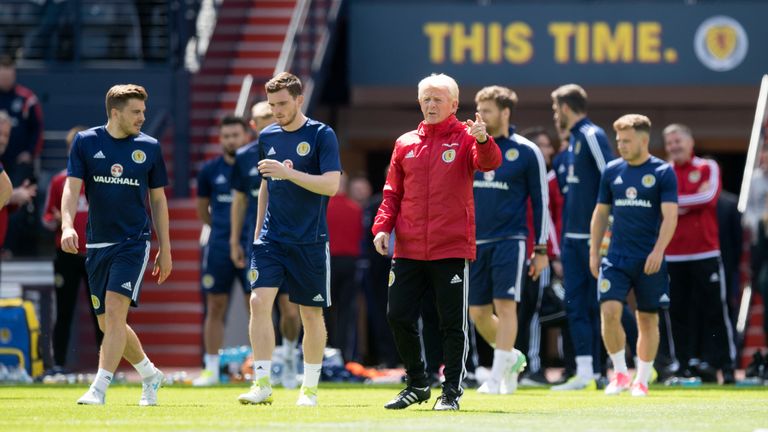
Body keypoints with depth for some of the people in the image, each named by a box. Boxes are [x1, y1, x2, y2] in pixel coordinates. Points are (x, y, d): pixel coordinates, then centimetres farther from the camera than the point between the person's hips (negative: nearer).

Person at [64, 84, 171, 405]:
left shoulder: (149, 147, 3)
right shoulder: (86, 142, 1)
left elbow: (158, 199, 10)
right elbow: (72, 188, -5)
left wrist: (165, 249, 10)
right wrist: (67, 225, -23)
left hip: (134, 242, -2)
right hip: (97, 244, 2)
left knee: (114, 310, -18)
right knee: (107, 323, 8)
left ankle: (99, 389, -19)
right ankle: (150, 375, 29)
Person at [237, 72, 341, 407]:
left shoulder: (322, 135, -6)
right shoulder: (267, 137, 10)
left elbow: (331, 184, -16)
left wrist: (288, 172, -24)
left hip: (310, 241, -3)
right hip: (271, 238, 4)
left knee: (311, 314, 4)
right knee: (259, 301, -13)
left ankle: (310, 388, 16)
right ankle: (262, 384, -12)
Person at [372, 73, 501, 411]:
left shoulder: (466, 138, 0)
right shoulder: (405, 144, 12)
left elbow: (489, 162, -20)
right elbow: (392, 192, 14)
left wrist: (482, 140, -41)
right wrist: (382, 227, 0)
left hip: (452, 249, -4)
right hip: (409, 250, 4)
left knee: (453, 324, 0)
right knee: (398, 316, 3)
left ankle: (452, 391, 9)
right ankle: (417, 385, 19)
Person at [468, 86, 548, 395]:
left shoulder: (526, 152, -2)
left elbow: (540, 202, 2)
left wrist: (541, 250, -1)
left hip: (510, 241, -4)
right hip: (475, 242, 4)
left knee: (504, 305, -13)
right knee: (478, 312, 4)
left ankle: (498, 376, -11)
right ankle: (512, 358, 27)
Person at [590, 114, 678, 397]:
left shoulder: (663, 172, -4)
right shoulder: (612, 171, 7)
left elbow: (670, 215, -10)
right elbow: (601, 213, 15)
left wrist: (658, 251, -21)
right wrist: (594, 252, 10)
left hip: (649, 260, -2)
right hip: (616, 257, 2)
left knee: (648, 319, 5)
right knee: (609, 311, -13)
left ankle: (642, 380, 16)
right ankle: (620, 374, 1)